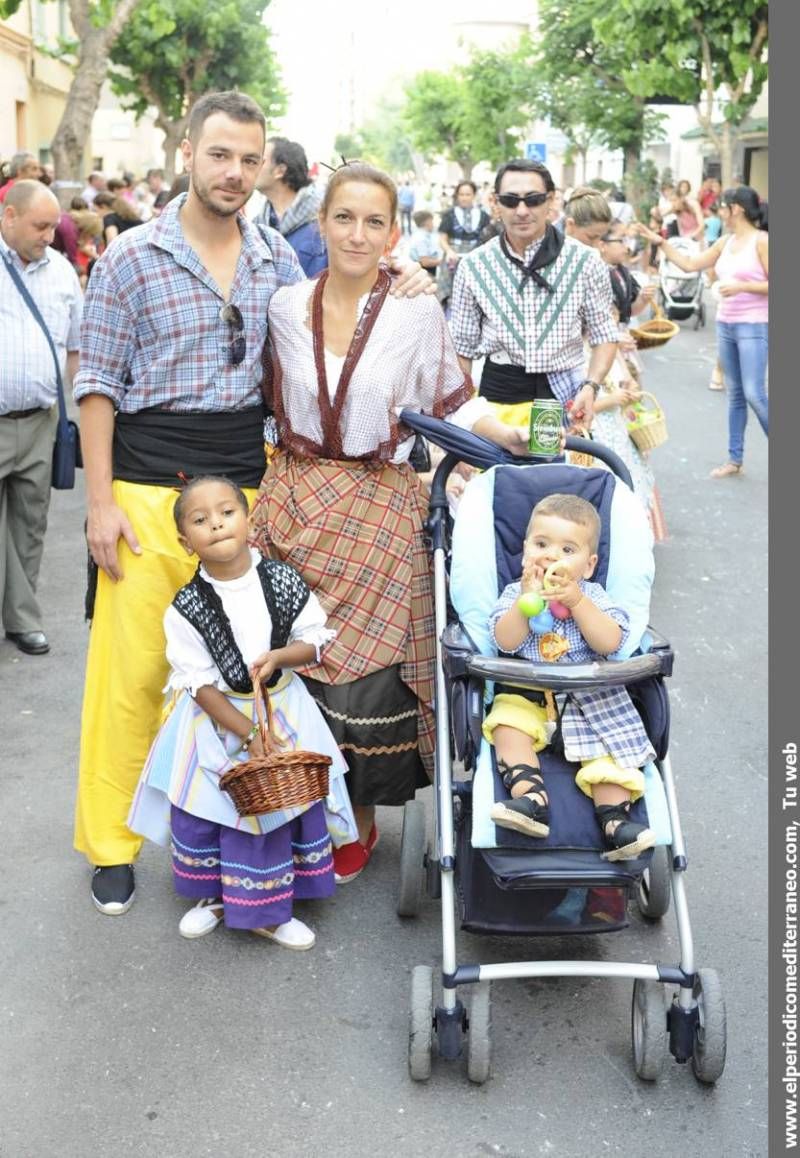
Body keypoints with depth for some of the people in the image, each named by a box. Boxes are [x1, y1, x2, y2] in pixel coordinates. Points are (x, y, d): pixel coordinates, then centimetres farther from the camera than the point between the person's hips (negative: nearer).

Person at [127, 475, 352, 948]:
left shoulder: (284, 583, -10)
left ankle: (267, 909, 21)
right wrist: (247, 733, -18)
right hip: (214, 716, -1)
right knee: (204, 807, 3)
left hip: (282, 711, 1)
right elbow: (198, 684, -13)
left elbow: (316, 639, -1)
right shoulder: (187, 608, -14)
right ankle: (214, 895, 29)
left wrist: (277, 656, -20)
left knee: (287, 799, 3)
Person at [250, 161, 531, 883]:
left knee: (367, 666, -1)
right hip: (296, 502, 2)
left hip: (380, 510, -2)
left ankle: (358, 821, 22)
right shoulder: (285, 308, 4)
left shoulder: (417, 313, -3)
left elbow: (452, 400, 3)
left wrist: (513, 436, -12)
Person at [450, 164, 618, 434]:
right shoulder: (473, 266, 1)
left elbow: (603, 336, 5)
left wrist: (591, 387, -11)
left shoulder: (584, 261, -3)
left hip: (565, 394, -1)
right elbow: (463, 348, 7)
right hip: (497, 399, 1)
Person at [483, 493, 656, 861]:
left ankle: (614, 818, -25)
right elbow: (506, 642, -10)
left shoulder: (592, 595, 6)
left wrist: (576, 601, -18)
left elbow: (610, 643, -11)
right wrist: (526, 600, -20)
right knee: (507, 721, -27)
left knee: (608, 740, -22)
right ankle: (530, 796, -37)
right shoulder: (515, 593, 6)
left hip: (588, 695, 0)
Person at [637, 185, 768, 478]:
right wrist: (659, 242, 10)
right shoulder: (725, 242, 11)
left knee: (754, 394, -10)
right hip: (725, 324, 7)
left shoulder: (761, 241, -9)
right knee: (734, 394, 10)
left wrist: (741, 286, -21)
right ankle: (734, 459, 17)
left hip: (754, 327, -7)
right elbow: (689, 264, 14)